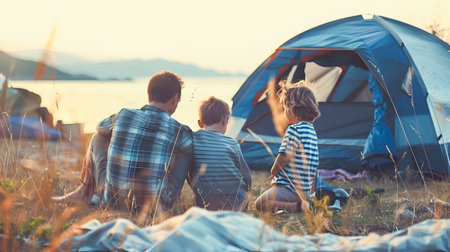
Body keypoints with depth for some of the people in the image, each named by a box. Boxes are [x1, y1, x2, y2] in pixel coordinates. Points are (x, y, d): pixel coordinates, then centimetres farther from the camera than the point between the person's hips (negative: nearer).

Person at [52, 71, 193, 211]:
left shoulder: (123, 116, -4)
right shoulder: (179, 131, -12)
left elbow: (101, 126, 19)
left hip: (112, 200, 2)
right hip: (155, 205, -2)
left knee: (98, 137, 23)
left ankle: (84, 192, 39)